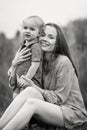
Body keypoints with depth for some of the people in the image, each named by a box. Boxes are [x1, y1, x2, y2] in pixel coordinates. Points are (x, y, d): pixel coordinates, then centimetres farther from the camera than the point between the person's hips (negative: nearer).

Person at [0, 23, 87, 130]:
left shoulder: (63, 62, -12)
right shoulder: (42, 61, 10)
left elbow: (59, 98, -11)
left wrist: (35, 88, -16)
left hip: (72, 112, -6)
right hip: (52, 107, 6)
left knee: (31, 103, -30)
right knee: (29, 91, -22)